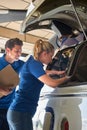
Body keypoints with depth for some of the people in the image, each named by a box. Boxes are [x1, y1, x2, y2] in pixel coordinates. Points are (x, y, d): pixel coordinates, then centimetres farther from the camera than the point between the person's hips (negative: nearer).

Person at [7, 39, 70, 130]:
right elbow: (52, 83, -23)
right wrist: (66, 78, -4)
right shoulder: (34, 64, -14)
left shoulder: (32, 62, 15)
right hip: (21, 113, -10)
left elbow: (42, 73, 39)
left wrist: (57, 72, 33)